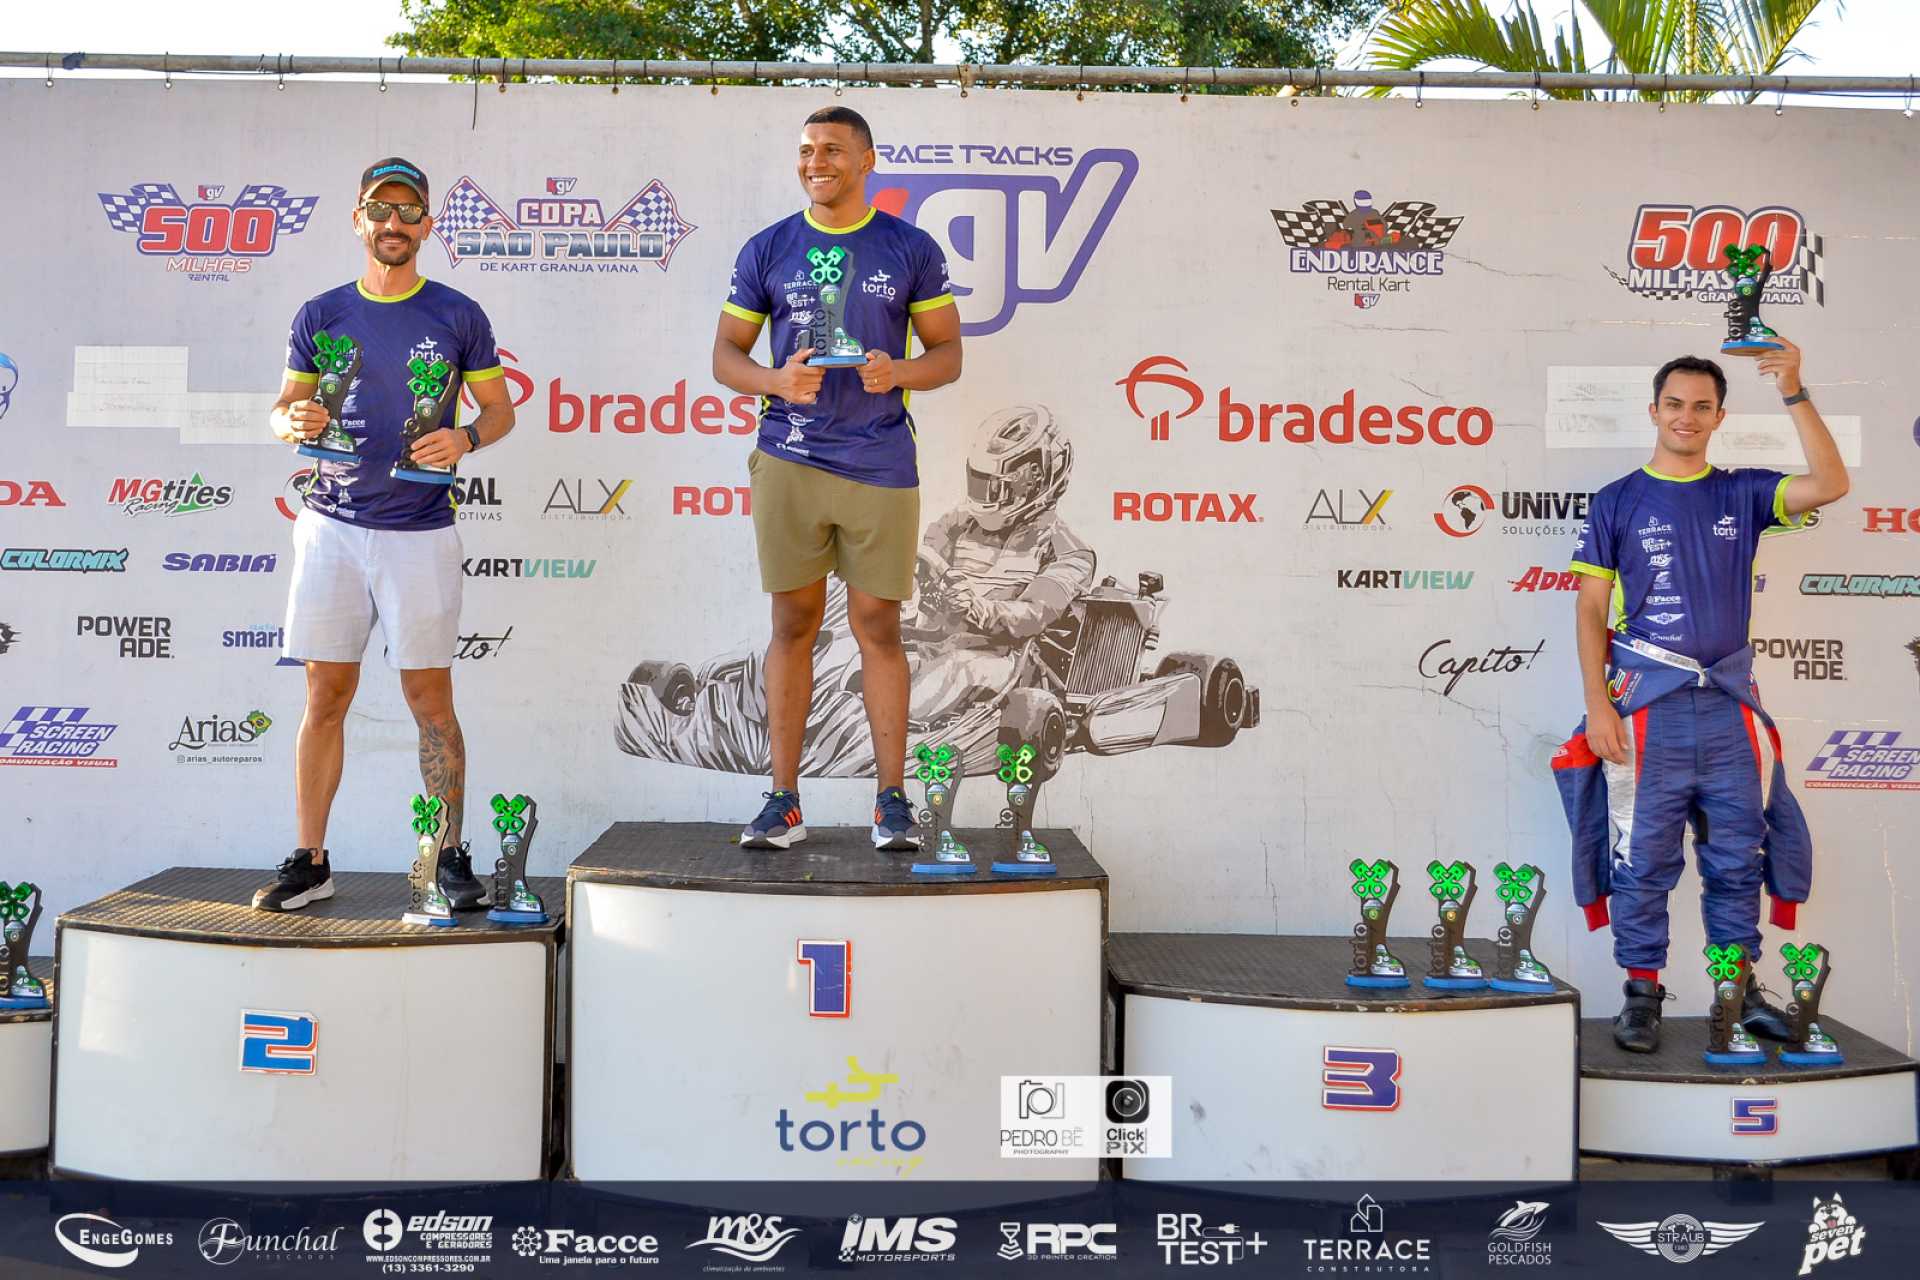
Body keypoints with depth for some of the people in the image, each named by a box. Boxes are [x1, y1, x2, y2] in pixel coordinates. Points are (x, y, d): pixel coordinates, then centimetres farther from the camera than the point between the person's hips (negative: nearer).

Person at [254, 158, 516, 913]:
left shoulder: (458, 317, 2)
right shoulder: (322, 315, 7)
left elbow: (500, 408, 8)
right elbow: (284, 407, 12)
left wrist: (467, 439, -14)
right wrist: (294, 423, -12)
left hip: (420, 531, -2)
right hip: (332, 525, 2)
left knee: (430, 697, 1)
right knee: (325, 694, 5)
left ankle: (451, 859, 10)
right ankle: (310, 862, 12)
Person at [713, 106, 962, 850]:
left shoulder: (911, 250, 5)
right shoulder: (767, 251, 7)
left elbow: (947, 355, 6)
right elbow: (726, 355, 9)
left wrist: (898, 371, -15)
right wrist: (776, 380, -12)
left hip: (880, 465, -1)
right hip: (789, 461, 1)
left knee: (877, 627, 1)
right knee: (793, 623, 4)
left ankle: (892, 802, 10)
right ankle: (784, 801, 11)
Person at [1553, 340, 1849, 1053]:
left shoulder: (1742, 494, 11)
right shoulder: (1618, 503, 5)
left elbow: (1830, 484, -5)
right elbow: (1591, 610, 2)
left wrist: (1795, 395, -10)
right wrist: (1598, 705, -7)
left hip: (1729, 704, 3)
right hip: (1647, 707, -2)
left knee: (1738, 856, 8)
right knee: (1643, 859, 0)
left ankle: (1739, 985, 20)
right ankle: (1641, 992, 10)